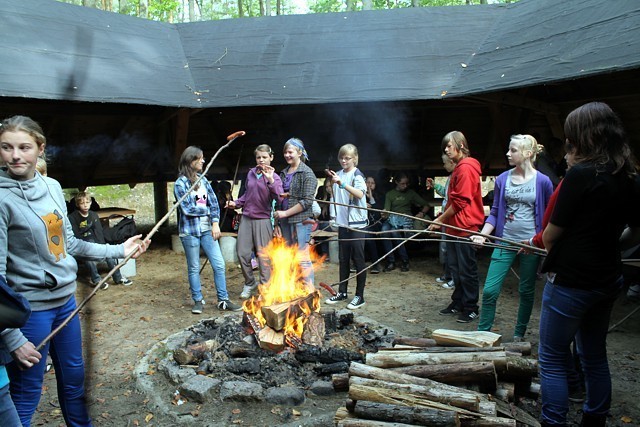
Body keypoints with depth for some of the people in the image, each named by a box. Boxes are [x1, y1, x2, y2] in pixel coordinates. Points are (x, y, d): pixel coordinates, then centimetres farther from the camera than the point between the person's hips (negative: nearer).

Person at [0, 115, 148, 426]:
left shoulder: (52, 187, 2)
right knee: (26, 396, 9)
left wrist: (119, 250, 12)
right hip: (30, 307, -6)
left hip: (66, 300, 6)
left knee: (74, 380, 21)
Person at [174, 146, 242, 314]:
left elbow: (214, 203, 5)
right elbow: (187, 209, -14)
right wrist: (207, 210, -3)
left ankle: (223, 300, 11)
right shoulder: (180, 183, -7)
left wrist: (215, 223, -7)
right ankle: (198, 301, 22)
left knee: (219, 264, 1)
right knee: (194, 268, 8)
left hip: (207, 229, 5)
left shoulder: (203, 180, 9)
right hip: (189, 231, -4)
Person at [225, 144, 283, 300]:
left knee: (263, 255, 1)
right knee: (242, 252, 6)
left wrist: (270, 180, -31)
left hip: (263, 220, -5)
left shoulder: (274, 177, -6)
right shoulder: (251, 173, 8)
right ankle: (250, 283, 26)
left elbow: (278, 198, -22)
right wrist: (236, 203, 7)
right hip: (246, 218, 5)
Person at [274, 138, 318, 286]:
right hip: (285, 222, 6)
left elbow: (307, 201, -13)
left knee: (302, 259, -5)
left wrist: (285, 213, -13)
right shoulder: (284, 173, 14)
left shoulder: (307, 173, -5)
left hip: (300, 220, -6)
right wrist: (278, 223, 9)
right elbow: (279, 199, 15)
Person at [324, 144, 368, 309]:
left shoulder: (357, 175, -9)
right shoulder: (339, 174, 10)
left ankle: (359, 296, 8)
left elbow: (360, 193, -27)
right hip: (343, 222, 6)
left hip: (356, 222, -6)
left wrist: (342, 183, -38)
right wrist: (334, 215, 9)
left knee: (358, 259, 0)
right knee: (343, 259, 13)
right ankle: (342, 292, 24)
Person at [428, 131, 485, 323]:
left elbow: (460, 202, -19)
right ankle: (457, 303, 27)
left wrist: (441, 219, -11)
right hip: (454, 226, 10)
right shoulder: (458, 168, 16)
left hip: (465, 227, -10)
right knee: (456, 268, 16)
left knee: (467, 270, 0)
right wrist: (442, 220, 13)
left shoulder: (466, 168, -15)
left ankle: (471, 308, 11)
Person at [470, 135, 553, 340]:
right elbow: (494, 212, 6)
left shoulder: (543, 181, -5)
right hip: (505, 241, 2)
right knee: (489, 290, -3)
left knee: (526, 291, 12)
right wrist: (482, 235, -7)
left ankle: (519, 336, 30)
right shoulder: (502, 179, 2)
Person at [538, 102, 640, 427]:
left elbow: (550, 235, -12)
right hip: (608, 281, 8)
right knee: (595, 355, 22)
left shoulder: (581, 174, -19)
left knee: (553, 360, 5)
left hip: (570, 281, -8)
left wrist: (556, 255, 7)